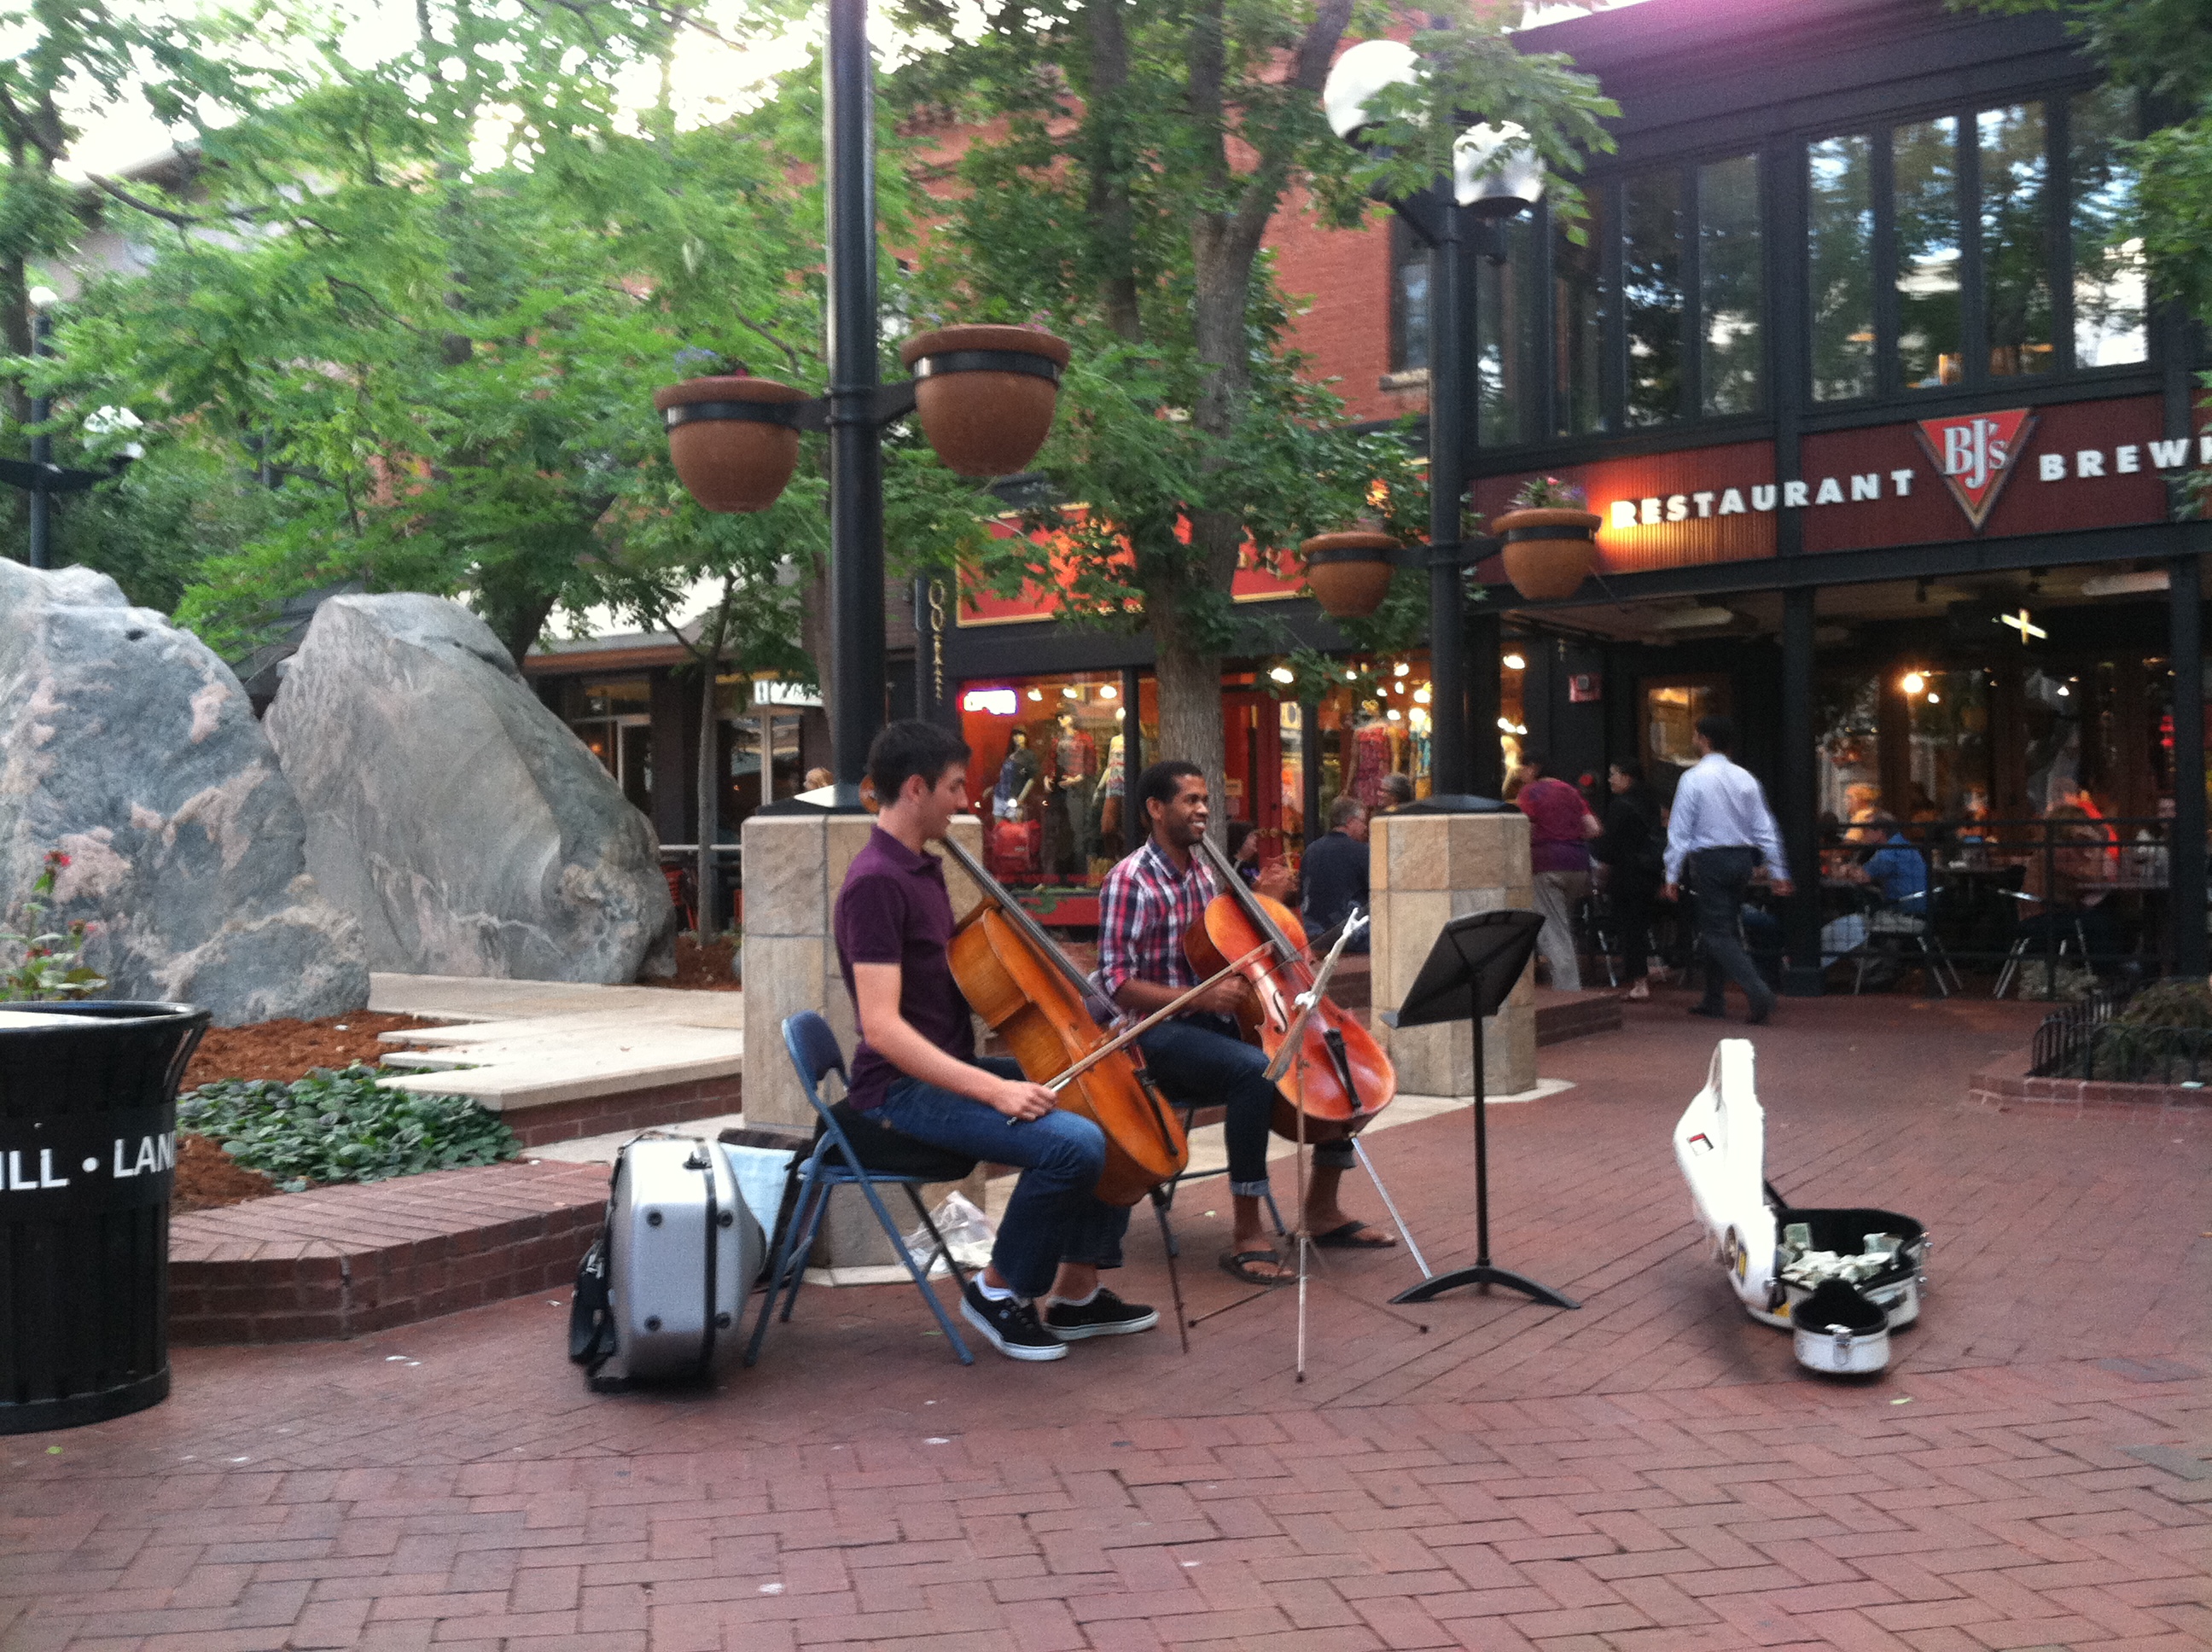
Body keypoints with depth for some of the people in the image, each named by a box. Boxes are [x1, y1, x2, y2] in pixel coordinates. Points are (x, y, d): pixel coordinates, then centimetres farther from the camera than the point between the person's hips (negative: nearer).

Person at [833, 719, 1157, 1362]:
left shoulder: (924, 869, 13)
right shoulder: (876, 882, -19)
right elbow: (883, 1027, -26)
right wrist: (991, 1088, -30)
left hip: (951, 1068, 10)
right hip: (905, 1089, -10)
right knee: (1073, 1142, -27)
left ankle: (1076, 1292, 14)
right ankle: (997, 1291, -4)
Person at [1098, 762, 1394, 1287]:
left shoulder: (1206, 871, 13)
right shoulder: (1131, 879, -10)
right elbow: (1116, 983, -16)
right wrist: (1199, 997, -26)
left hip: (1220, 1024, 8)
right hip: (1164, 1033, -8)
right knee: (1256, 1069, -37)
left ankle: (1323, 1208, 7)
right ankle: (1247, 1237, -29)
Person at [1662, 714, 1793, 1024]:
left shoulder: (1694, 778, -10)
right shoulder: (1744, 778, 6)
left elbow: (1680, 831, -11)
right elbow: (1765, 828, 6)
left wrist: (1672, 875, -7)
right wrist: (1777, 871, 11)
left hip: (1710, 861, -6)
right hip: (1742, 858, 6)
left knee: (1719, 933, -4)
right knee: (1725, 927, 17)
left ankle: (1758, 991, -23)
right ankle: (1713, 1000, 24)